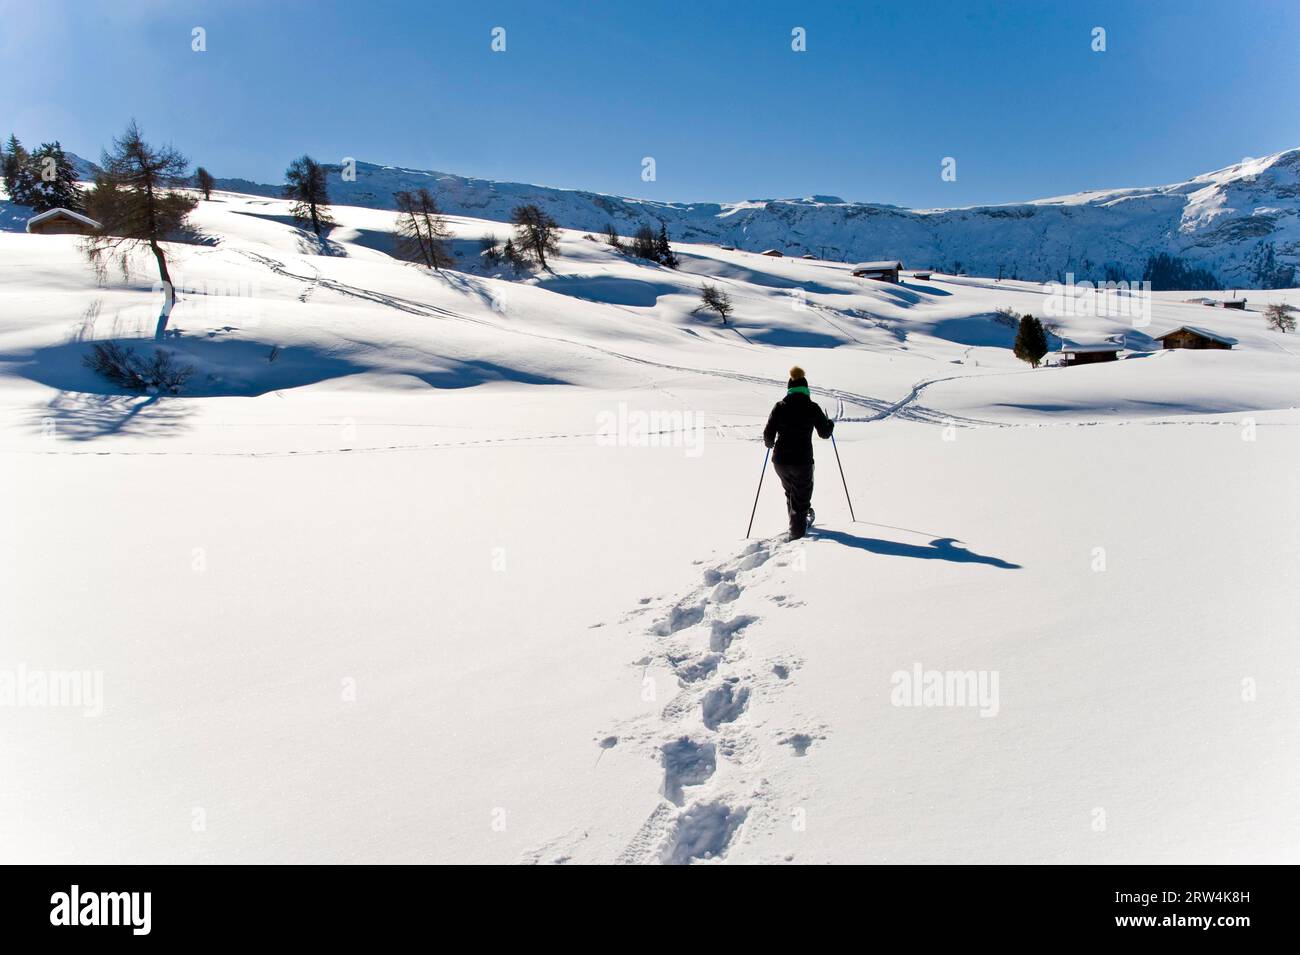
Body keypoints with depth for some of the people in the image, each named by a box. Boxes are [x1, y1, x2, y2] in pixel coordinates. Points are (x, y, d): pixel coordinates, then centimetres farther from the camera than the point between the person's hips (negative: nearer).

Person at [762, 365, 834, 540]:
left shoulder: (779, 407, -3)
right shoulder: (812, 408, -7)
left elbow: (768, 435, -4)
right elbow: (825, 433, 2)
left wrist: (769, 443, 19)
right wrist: (830, 424, 24)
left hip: (780, 460, 3)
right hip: (802, 461, -3)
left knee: (790, 492, 26)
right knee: (801, 497, 10)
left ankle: (799, 522, 44)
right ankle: (797, 532, 7)